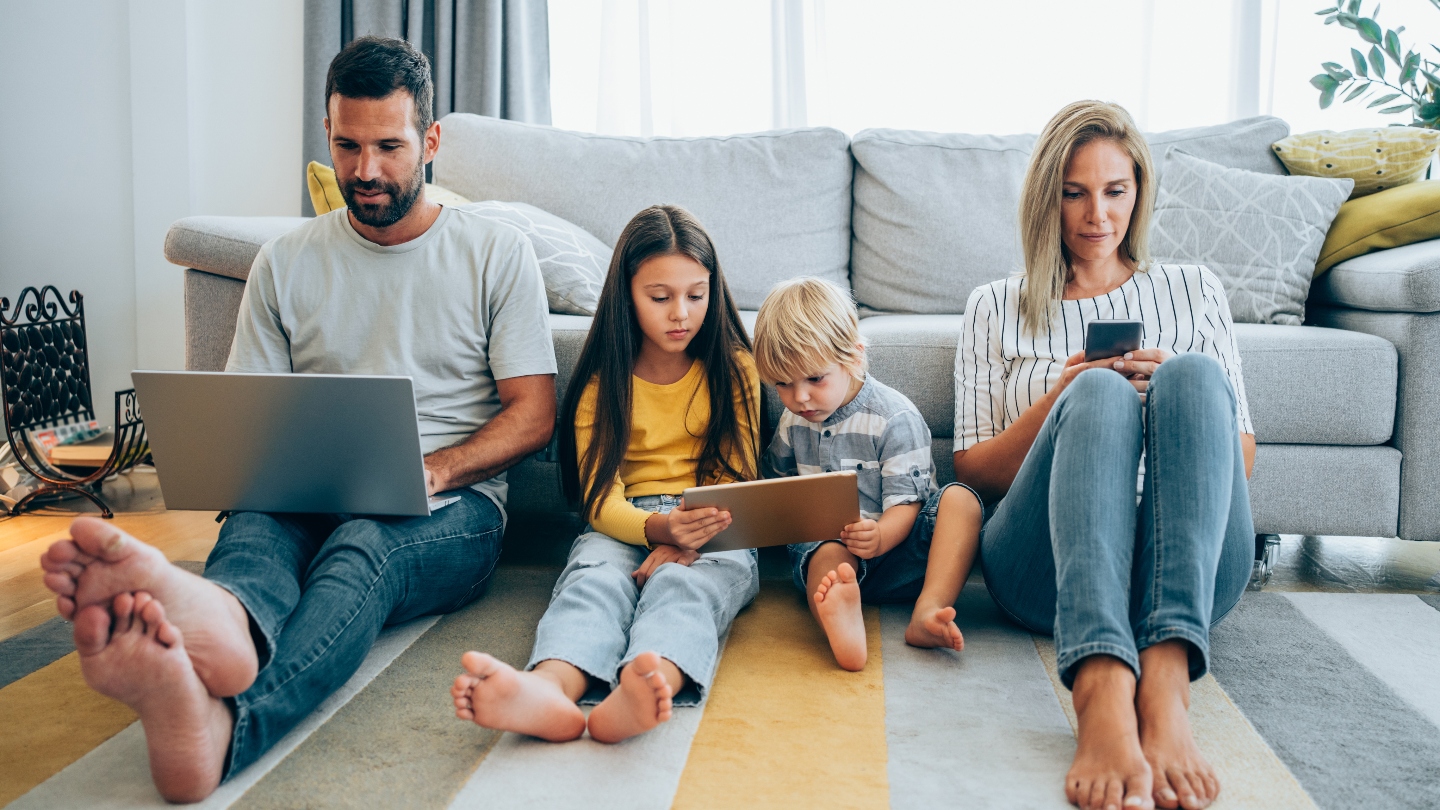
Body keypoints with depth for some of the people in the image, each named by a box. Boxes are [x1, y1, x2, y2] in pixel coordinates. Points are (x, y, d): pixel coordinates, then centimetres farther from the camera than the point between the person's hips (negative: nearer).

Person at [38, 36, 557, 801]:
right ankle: (215, 624, -72)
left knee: (360, 546, -37)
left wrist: (431, 471, -16)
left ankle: (218, 728, -67)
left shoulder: (496, 253, 7)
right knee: (251, 531, -34)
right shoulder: (286, 263, 14)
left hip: (451, 508, -2)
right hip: (309, 500, 2)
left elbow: (533, 414, 2)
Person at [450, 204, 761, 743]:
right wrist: (659, 526, -26)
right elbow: (600, 497, -2)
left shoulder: (733, 368, 9)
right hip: (624, 530, 1)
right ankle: (549, 689, -65)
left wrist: (684, 544, -17)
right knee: (595, 576, -33)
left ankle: (655, 685, -68)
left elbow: (737, 481, 3)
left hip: (712, 540, -1)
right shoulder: (602, 383, 9)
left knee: (683, 584, -35)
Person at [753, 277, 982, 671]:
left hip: (893, 543, -1)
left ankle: (929, 610, -44)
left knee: (961, 498, -27)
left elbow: (905, 502, -14)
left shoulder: (895, 417, -7)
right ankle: (842, 624, -70)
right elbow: (777, 484, 27)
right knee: (828, 555, -35)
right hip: (825, 545, 2)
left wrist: (880, 536, -36)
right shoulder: (793, 421, 11)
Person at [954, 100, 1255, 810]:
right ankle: (1102, 696, -52)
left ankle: (1166, 685, -43)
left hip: (1186, 570, 1)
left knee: (1195, 375, -26)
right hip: (1047, 575, -1)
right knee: (1099, 391, -30)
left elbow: (1240, 458, 16)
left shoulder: (1194, 291, 23)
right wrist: (1058, 404, -6)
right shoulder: (996, 308, 19)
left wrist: (1177, 392, -4)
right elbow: (973, 474, 11)